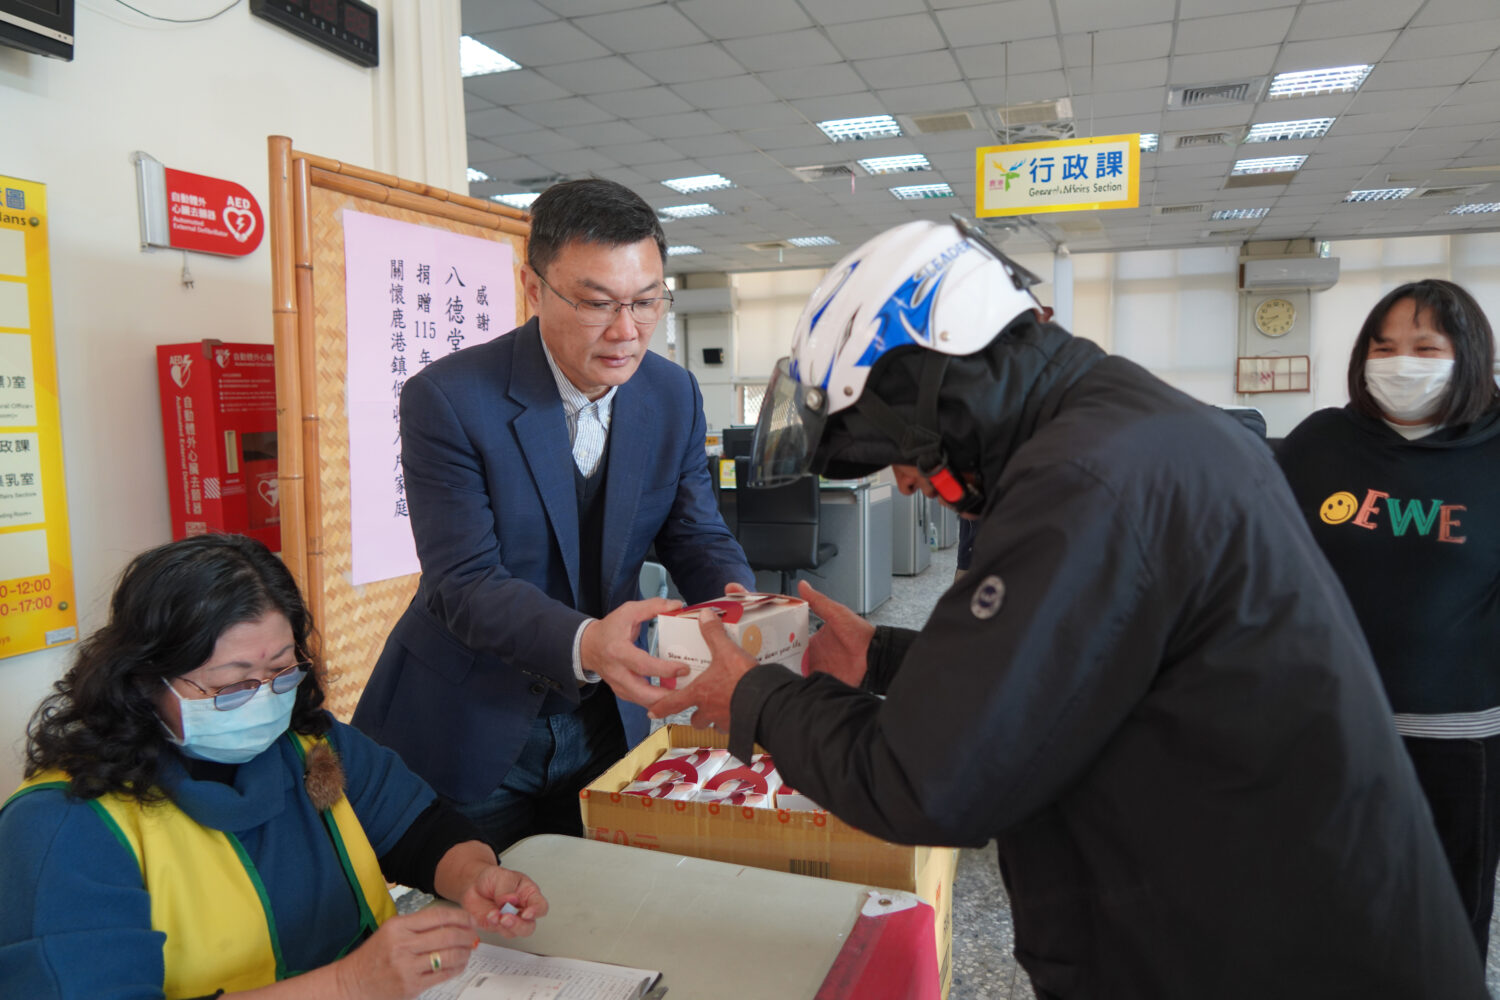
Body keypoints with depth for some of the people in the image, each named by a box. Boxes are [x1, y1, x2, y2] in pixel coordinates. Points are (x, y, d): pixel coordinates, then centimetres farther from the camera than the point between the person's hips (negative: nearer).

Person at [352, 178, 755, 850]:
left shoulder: (674, 396, -3)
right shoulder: (445, 399, -19)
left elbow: (696, 535, 1)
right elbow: (464, 583, -23)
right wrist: (585, 644, -41)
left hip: (605, 719, 4)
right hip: (468, 733, -4)